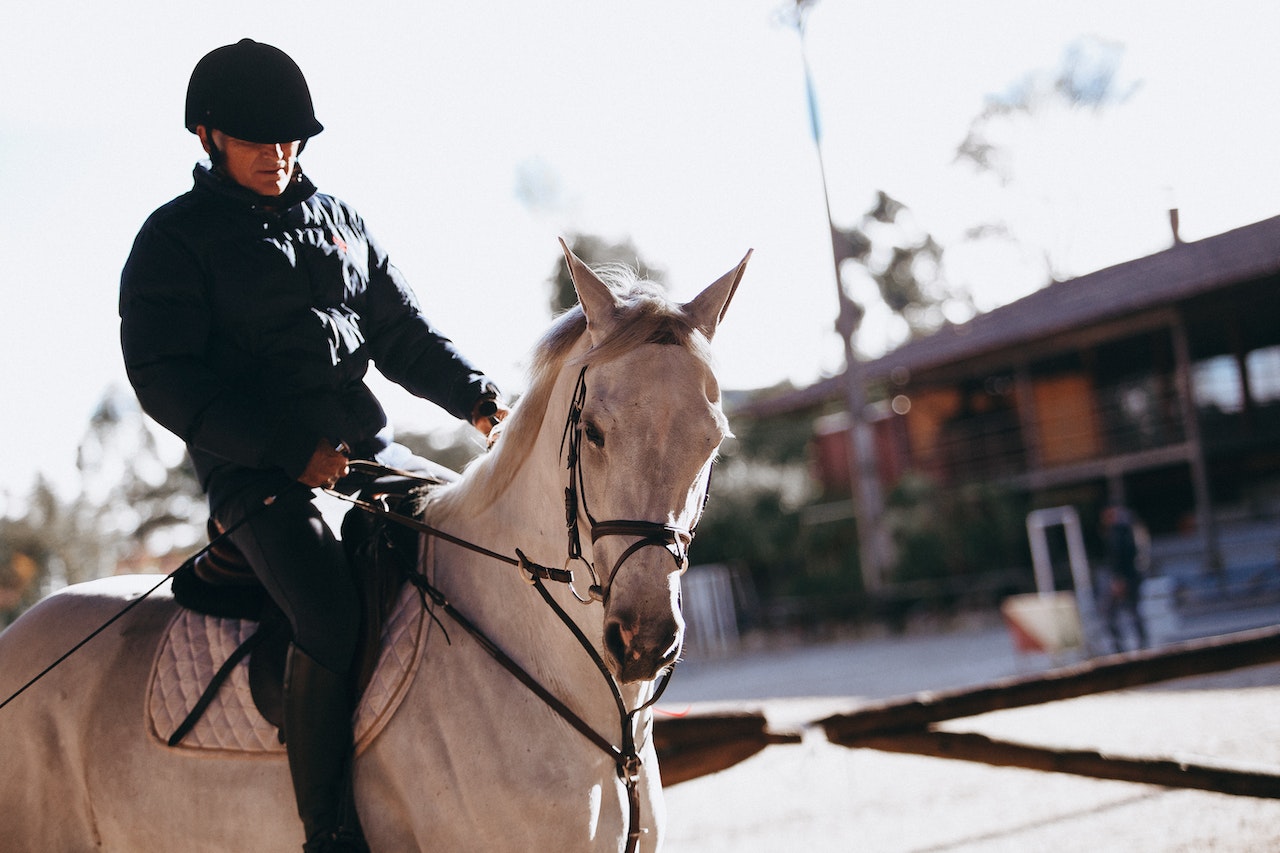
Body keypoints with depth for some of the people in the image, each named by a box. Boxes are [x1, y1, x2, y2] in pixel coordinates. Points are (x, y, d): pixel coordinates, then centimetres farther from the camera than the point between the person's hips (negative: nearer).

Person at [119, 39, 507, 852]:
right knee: (333, 614, -29)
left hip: (372, 451, 7)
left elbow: (405, 335, 18)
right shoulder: (174, 238, 0)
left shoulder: (340, 221, 17)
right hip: (259, 473, -6)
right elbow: (165, 376, -9)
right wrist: (293, 451, -17)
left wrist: (477, 396, -2)